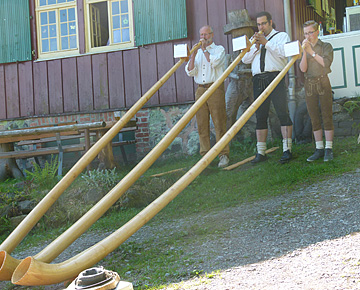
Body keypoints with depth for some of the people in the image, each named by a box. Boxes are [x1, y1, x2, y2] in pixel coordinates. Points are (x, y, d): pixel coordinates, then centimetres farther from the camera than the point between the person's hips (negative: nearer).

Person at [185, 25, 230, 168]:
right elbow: (190, 72, 8)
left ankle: (223, 155, -6)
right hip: (200, 90, 5)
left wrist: (204, 49, -2)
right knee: (202, 125, 2)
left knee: (219, 123, -8)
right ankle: (205, 155, 8)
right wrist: (193, 55, -4)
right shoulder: (197, 52, 20)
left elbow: (214, 62, -13)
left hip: (215, 89, -4)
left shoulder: (219, 49, 9)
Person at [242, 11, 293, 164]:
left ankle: (287, 150, -10)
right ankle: (261, 152, 6)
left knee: (282, 113, -11)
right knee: (260, 116, 3)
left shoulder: (282, 36, 12)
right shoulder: (255, 40, 25)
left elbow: (283, 53, -7)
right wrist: (256, 47, 0)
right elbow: (245, 59, 14)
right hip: (258, 80, 5)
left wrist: (266, 43, -9)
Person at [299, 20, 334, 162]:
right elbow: (303, 69, -2)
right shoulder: (304, 49, 11)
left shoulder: (326, 46, 4)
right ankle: (319, 149, 9)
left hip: (323, 82, -3)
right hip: (309, 85, 3)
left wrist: (312, 52, -12)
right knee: (314, 118, 4)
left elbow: (326, 63, -13)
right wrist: (304, 52, -12)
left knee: (327, 116, -5)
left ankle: (328, 149, 0)